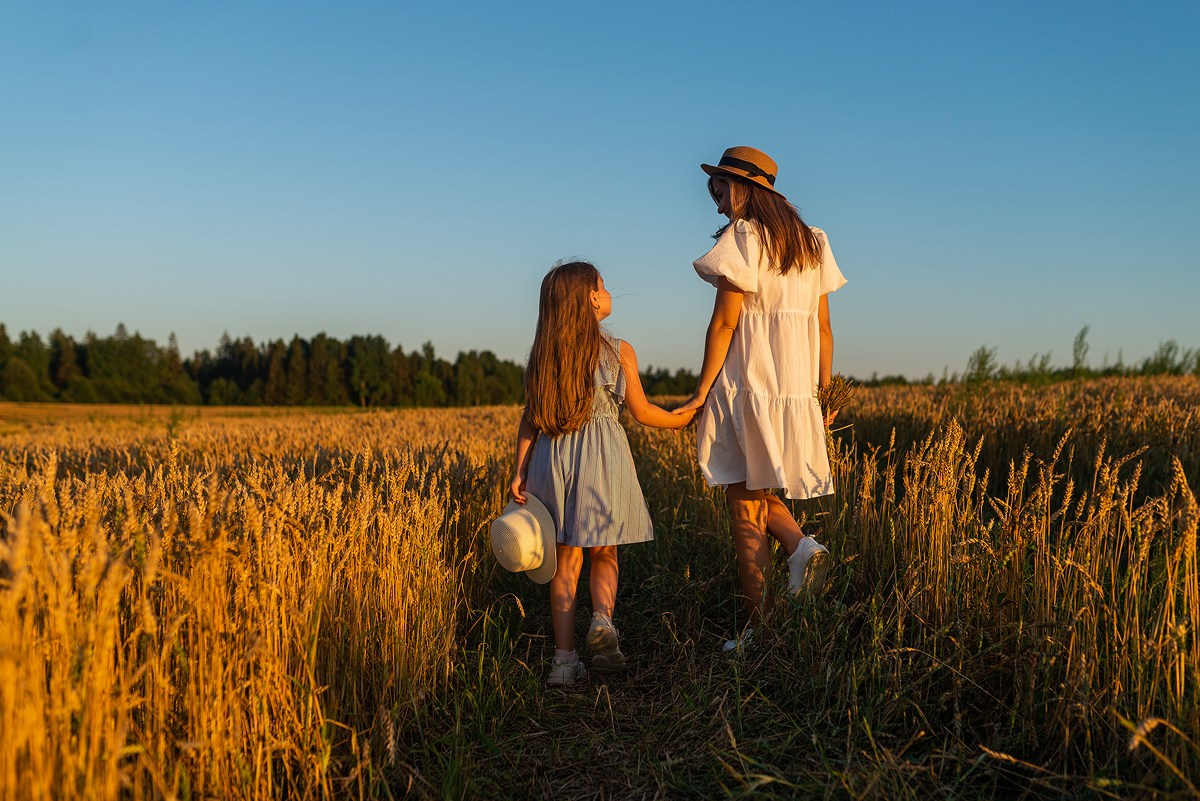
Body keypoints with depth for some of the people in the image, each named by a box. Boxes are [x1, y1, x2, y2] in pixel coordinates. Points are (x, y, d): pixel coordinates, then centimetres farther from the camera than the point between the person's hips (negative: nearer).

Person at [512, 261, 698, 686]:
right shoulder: (619, 350, -2)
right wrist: (682, 419, 21)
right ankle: (602, 619, -16)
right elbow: (642, 412, 4)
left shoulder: (542, 355, 5)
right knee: (603, 554, 11)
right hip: (602, 458, -2)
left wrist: (520, 472, 6)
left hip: (552, 458, 2)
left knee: (566, 560, 8)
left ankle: (564, 657, 4)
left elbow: (530, 419, 4)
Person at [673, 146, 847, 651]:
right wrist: (823, 395, 17)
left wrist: (702, 392, -7)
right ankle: (802, 546, -4)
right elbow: (823, 328, 13)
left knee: (745, 509, 2)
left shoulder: (742, 236, -8)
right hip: (797, 390, 7)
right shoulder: (811, 242, 13)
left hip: (747, 384, -7)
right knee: (761, 492, 23)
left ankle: (759, 627, 5)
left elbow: (724, 322, -12)